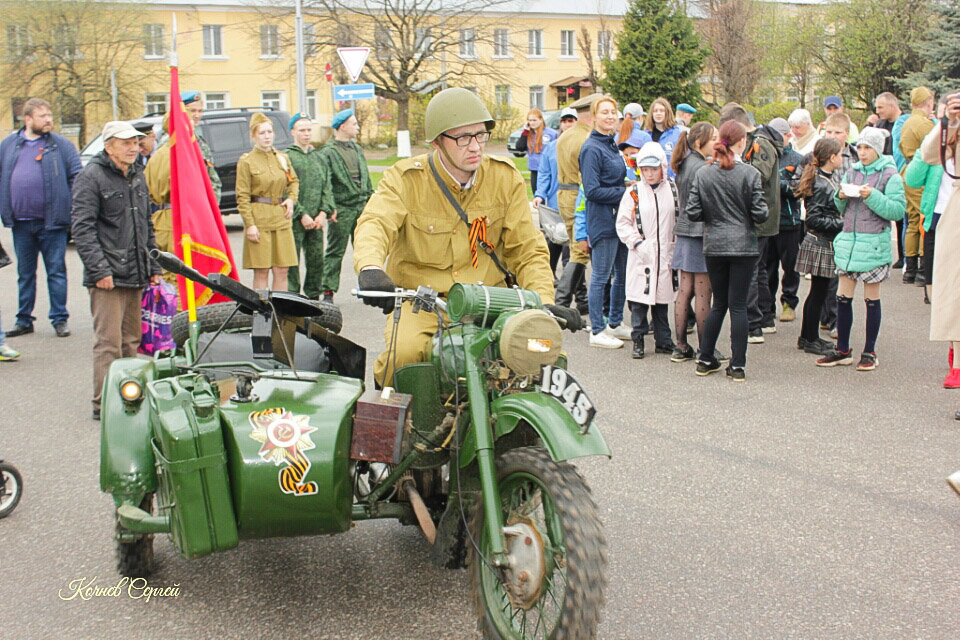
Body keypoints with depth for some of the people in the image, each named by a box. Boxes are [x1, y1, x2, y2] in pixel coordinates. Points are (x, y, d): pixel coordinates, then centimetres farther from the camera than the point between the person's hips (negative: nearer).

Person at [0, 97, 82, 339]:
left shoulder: (61, 145, 1)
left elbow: (77, 178, -2)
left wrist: (74, 214, -9)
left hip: (52, 222, -3)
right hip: (21, 223, 3)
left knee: (56, 271, 2)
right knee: (24, 274, 12)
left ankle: (60, 319, 11)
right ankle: (24, 320, 21)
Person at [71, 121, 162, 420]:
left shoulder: (137, 176, 17)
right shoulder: (91, 177, -8)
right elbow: (83, 228, -14)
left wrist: (153, 266, 19)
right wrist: (99, 269, -20)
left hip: (135, 275, 8)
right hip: (108, 277, -8)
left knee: (131, 340, 14)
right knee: (108, 343, -8)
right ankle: (104, 403, -3)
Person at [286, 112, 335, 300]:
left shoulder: (318, 157, 16)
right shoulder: (286, 157, -2)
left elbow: (327, 187, 13)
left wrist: (323, 212, -1)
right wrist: (302, 215, -13)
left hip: (316, 221, 5)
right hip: (295, 221, -5)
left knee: (316, 260, 8)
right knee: (292, 263, -5)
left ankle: (313, 297, 19)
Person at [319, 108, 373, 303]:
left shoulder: (356, 149, 16)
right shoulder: (328, 152, -6)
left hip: (361, 206, 6)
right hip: (342, 209, -6)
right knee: (335, 251, -3)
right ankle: (328, 291, 1)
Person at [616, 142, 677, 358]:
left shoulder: (673, 190, 4)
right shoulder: (634, 192, -3)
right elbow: (622, 223, -1)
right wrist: (636, 242, -12)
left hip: (666, 254, 2)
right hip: (641, 255, -2)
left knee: (662, 296, 11)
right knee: (639, 298, -2)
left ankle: (663, 340, 20)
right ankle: (638, 341, 9)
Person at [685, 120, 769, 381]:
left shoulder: (703, 173, -1)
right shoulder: (750, 173, -9)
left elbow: (693, 212, -3)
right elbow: (760, 214, -11)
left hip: (713, 246, 3)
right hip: (743, 245, -3)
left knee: (719, 303, 16)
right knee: (738, 305, 2)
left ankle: (705, 359, 19)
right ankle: (737, 366, 4)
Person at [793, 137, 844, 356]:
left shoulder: (827, 180, 10)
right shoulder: (822, 185, -19)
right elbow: (814, 219, -22)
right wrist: (841, 223, -19)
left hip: (823, 244, 10)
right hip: (821, 245, -10)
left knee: (817, 292, 16)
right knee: (819, 292, -1)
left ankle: (807, 337, 25)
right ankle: (811, 340, 9)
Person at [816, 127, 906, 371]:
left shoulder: (890, 175, -4)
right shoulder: (851, 172, 11)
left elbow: (898, 209, -12)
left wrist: (873, 197, -21)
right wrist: (841, 197, -4)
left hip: (874, 243, -5)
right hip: (848, 241, 5)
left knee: (872, 299, 5)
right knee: (843, 297, 5)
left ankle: (869, 352, 14)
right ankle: (842, 350, 16)